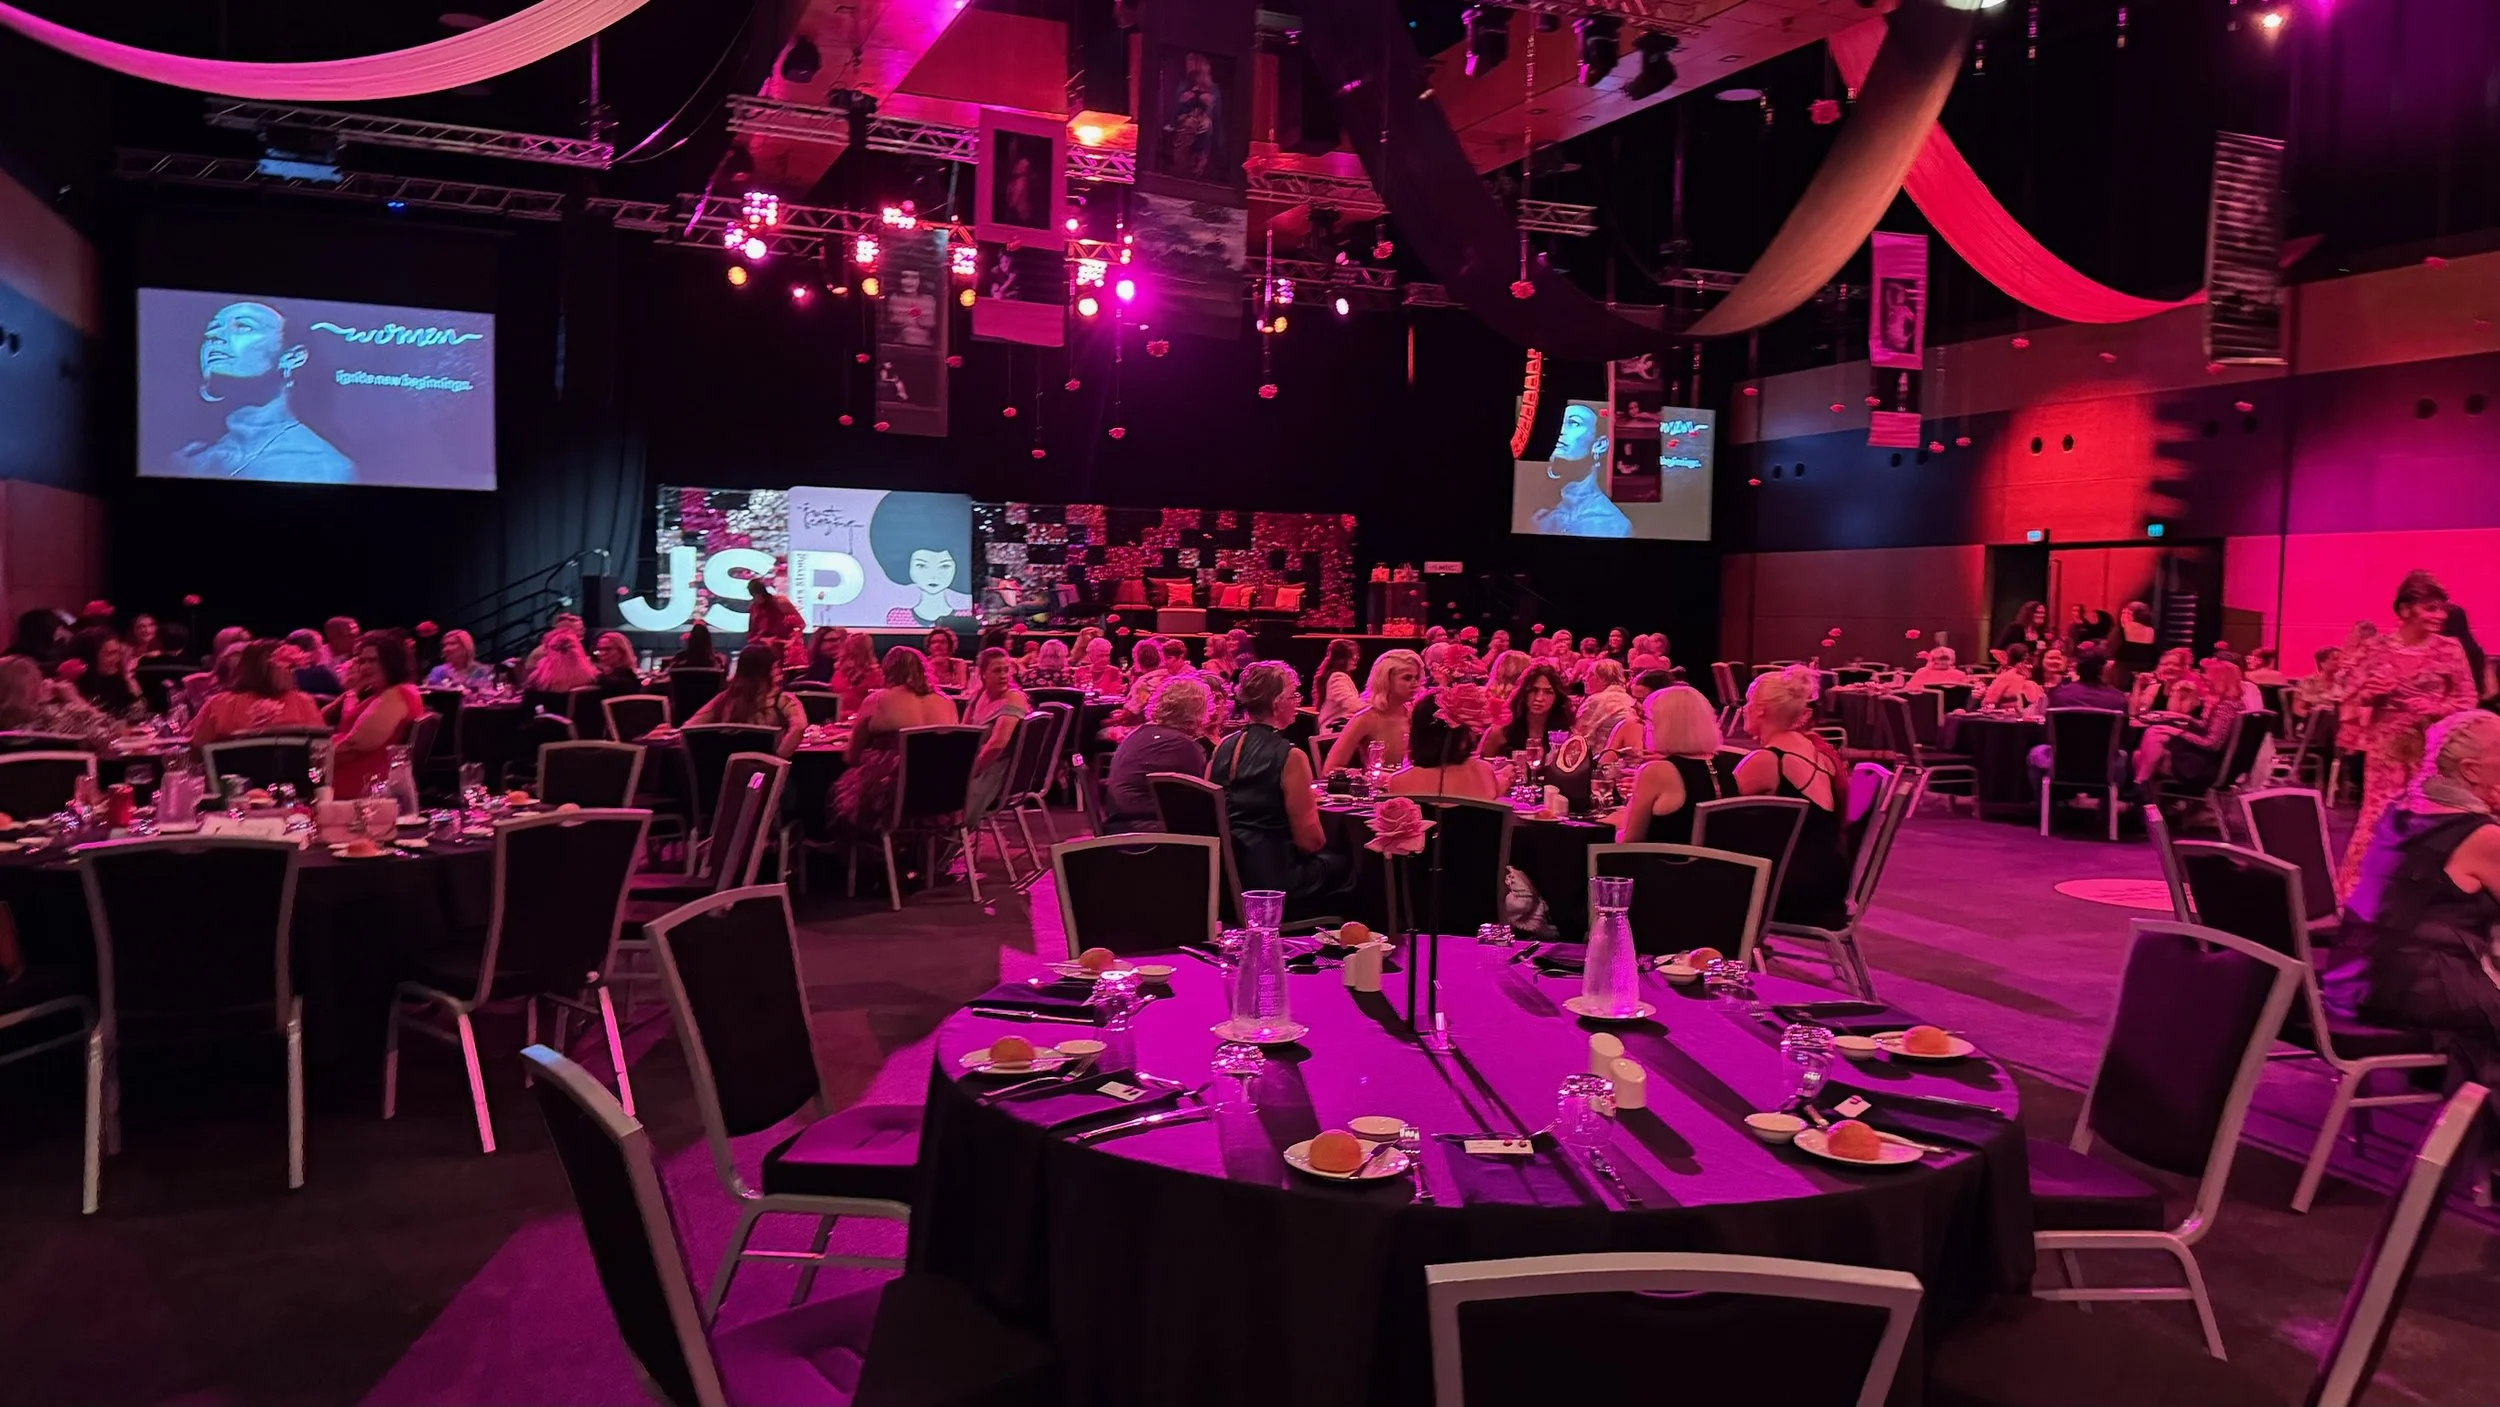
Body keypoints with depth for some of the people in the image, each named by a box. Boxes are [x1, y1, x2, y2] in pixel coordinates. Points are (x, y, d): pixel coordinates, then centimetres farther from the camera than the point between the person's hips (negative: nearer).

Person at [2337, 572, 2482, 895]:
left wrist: (2437, 709, -16)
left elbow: (2467, 700, 2)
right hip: (2386, 744, 0)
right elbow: (2352, 693, 4)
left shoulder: (2450, 650, -1)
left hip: (2431, 748, 1)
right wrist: (2369, 693, -17)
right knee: (2378, 814, 2)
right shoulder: (2377, 647, -2)